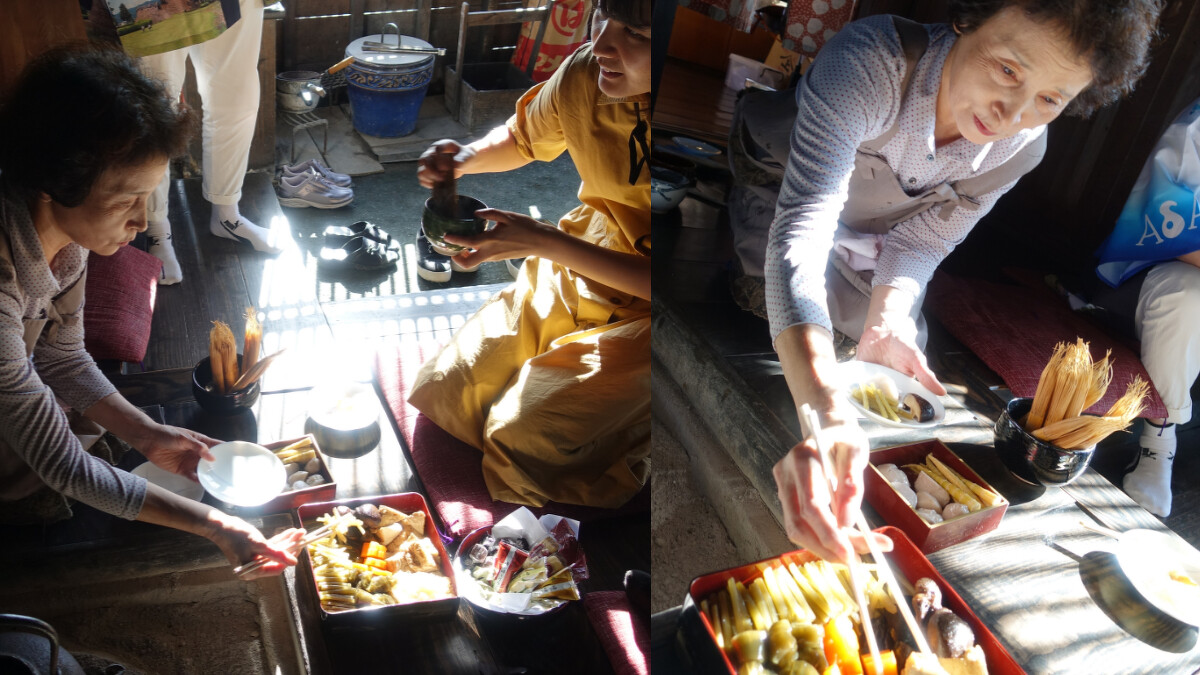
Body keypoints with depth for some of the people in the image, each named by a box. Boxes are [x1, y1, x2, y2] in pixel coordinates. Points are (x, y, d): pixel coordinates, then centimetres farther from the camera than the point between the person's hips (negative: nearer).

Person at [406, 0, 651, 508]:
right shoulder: (583, 75, -11)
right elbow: (521, 138, 12)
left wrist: (543, 242, -27)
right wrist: (468, 158, -10)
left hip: (640, 314, -5)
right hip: (571, 277, 6)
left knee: (520, 439, -18)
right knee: (438, 394, -4)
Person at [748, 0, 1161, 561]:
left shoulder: (1021, 148, -21)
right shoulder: (872, 63, -40)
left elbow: (919, 243, -12)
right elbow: (799, 237, -51)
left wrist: (889, 319, -37)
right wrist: (825, 411, -66)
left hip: (867, 264, 4)